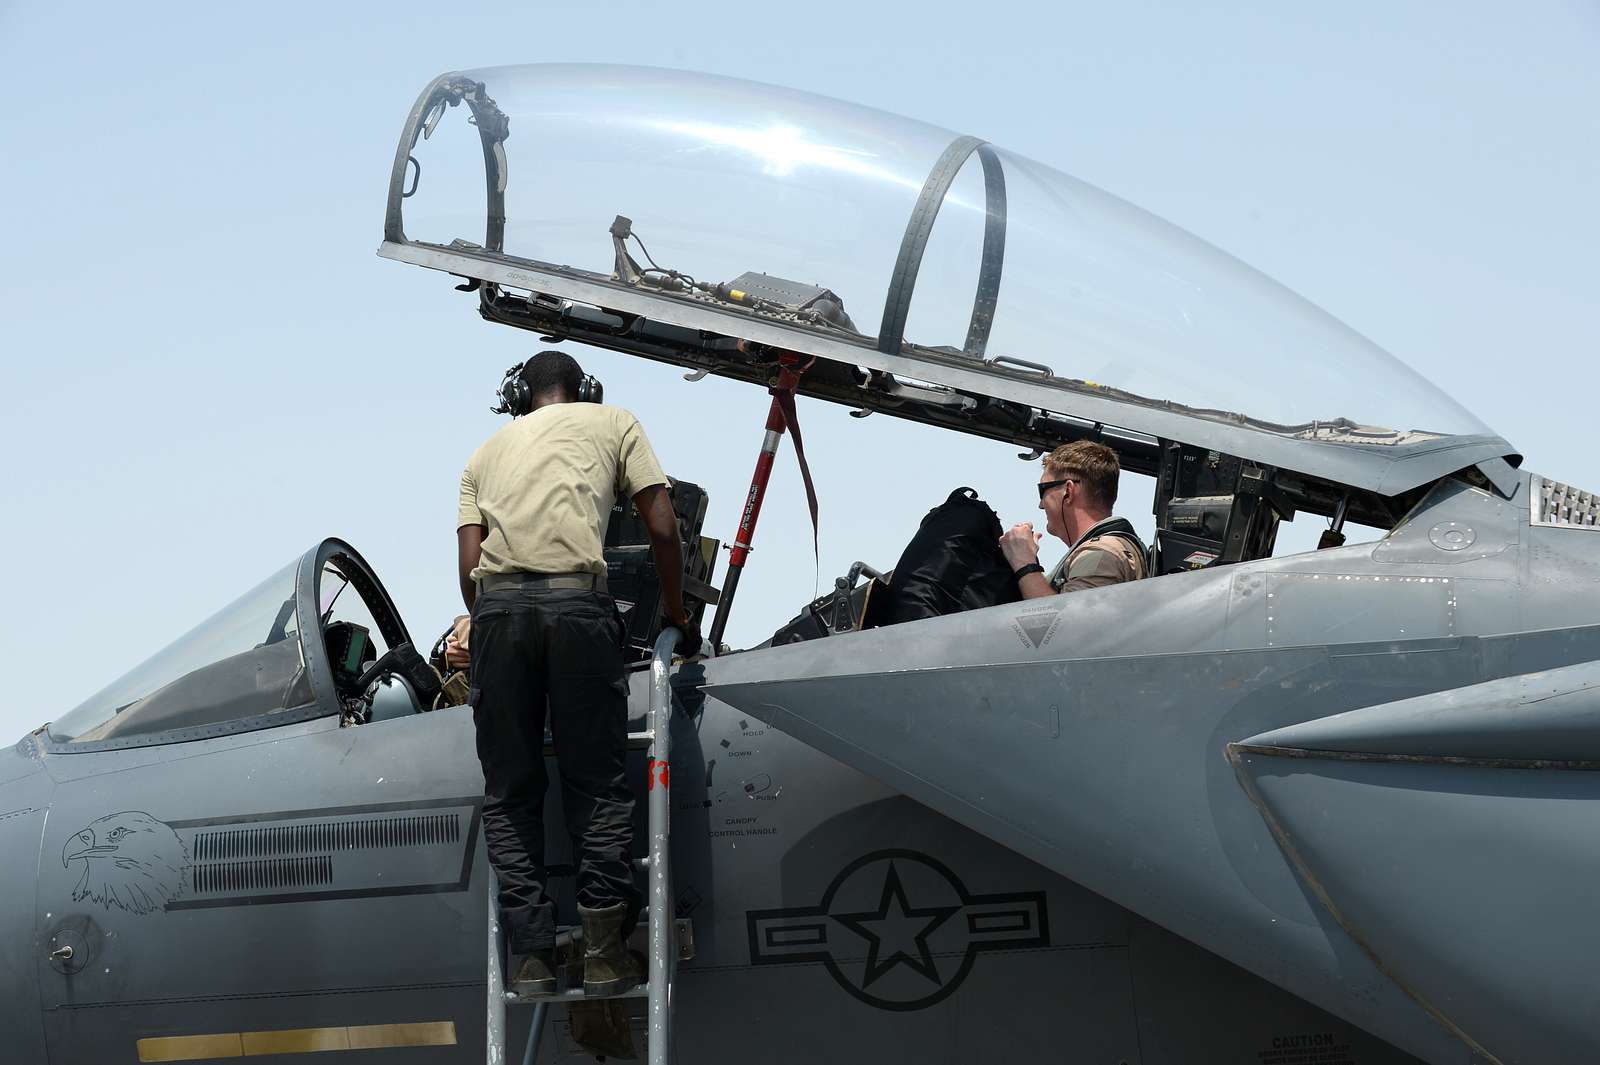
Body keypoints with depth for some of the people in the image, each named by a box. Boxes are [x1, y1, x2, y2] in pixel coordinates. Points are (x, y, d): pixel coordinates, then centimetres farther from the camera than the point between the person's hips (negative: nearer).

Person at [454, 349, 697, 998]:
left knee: (510, 794, 8)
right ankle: (605, 951, -1)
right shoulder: (613, 423, 21)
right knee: (597, 785, 5)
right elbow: (662, 529, 11)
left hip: (498, 604, 2)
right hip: (578, 603, -2)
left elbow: (469, 561, 13)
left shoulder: (488, 452, 26)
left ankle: (530, 955, 3)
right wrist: (677, 617, 21)